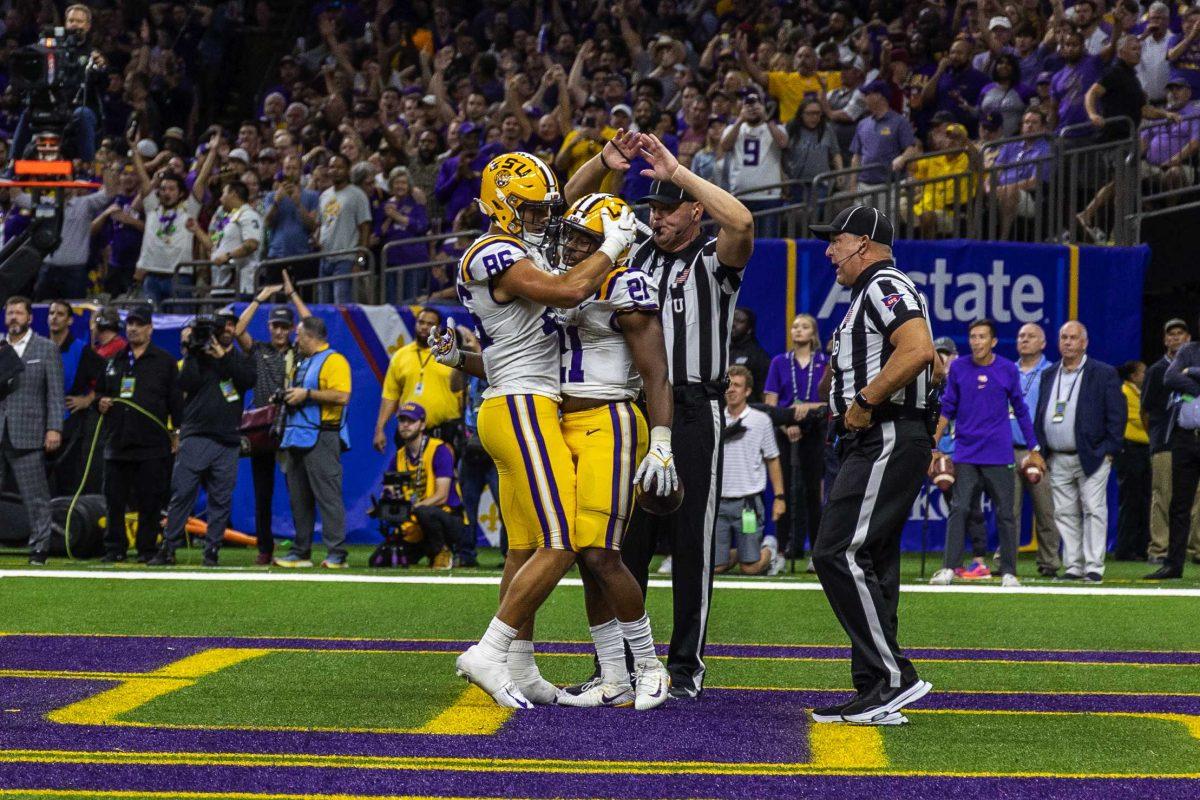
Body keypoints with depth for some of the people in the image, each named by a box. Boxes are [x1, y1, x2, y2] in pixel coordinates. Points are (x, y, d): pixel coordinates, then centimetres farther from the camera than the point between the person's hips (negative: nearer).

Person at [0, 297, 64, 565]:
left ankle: (39, 548, 4)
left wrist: (54, 428, -8)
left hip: (28, 433, -3)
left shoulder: (46, 349, 5)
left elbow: (55, 393, 0)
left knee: (36, 497, -1)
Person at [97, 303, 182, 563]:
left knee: (150, 501, -2)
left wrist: (176, 432, -3)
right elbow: (99, 390, 26)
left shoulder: (165, 361, 6)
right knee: (114, 499, 4)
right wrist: (100, 402, 3)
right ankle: (114, 549, 11)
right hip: (117, 441, 4)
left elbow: (176, 400, 3)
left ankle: (147, 549, 5)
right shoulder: (114, 359, 17)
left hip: (152, 444, -4)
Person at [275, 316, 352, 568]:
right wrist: (288, 396, 14)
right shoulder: (303, 363, 22)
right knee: (299, 499, 9)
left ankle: (336, 555, -13)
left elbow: (342, 396, -19)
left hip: (321, 439, -10)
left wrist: (307, 394, -17)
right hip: (296, 439, 10)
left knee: (327, 496, -11)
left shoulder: (333, 361, -8)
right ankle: (300, 553, 13)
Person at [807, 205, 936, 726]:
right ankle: (875, 693, 9)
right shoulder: (869, 294, 24)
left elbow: (918, 349, -26)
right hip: (874, 444, 11)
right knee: (869, 565, 9)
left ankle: (894, 677, -17)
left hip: (888, 441, -11)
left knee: (838, 554, -16)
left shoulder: (885, 285, -9)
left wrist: (865, 401, -20)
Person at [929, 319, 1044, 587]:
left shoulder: (1008, 370, 3)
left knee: (1005, 514, 1)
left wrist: (1034, 449, 12)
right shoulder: (958, 368, 4)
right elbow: (947, 409, 9)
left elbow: (1021, 411, 11)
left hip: (999, 455, 0)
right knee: (959, 509, -8)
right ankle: (949, 568, -8)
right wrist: (932, 445, 4)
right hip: (965, 453, 0)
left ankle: (1008, 572, 6)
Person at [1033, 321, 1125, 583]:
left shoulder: (1103, 374, -1)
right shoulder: (1049, 375, 14)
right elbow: (1040, 415, 16)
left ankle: (1094, 568, -5)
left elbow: (1117, 414, -4)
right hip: (1058, 460, 5)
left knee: (1093, 511, -6)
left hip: (1091, 458, -5)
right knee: (1065, 514, 4)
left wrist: (1109, 450, -9)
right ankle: (1073, 567, 9)